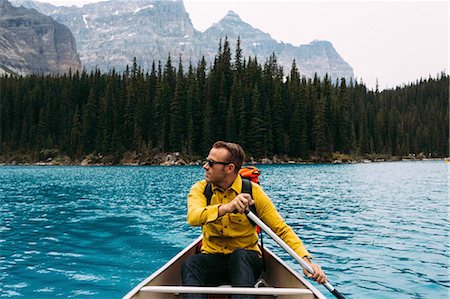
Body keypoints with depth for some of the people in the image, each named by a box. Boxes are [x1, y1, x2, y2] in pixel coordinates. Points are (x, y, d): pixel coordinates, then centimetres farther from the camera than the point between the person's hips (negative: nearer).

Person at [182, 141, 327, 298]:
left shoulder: (253, 192, -6)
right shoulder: (200, 189, -3)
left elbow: (282, 229, -6)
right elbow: (193, 217, -25)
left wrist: (306, 260, -20)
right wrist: (226, 207, -44)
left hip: (246, 261, -1)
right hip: (212, 259, 1)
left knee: (240, 256, -35)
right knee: (190, 263, -30)